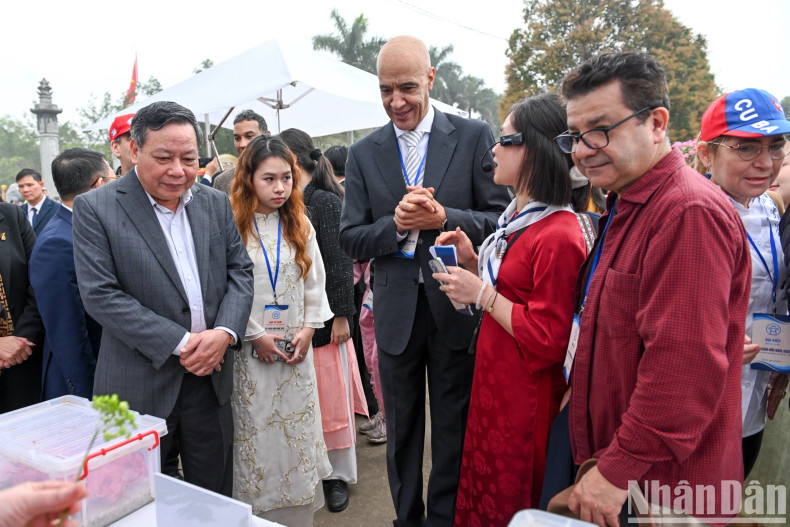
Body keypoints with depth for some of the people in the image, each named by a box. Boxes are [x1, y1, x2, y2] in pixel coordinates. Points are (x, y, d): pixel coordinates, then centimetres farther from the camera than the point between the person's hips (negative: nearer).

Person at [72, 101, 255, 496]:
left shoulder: (216, 203, 6)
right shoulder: (94, 208, -7)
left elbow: (240, 271, 5)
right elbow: (100, 295, -14)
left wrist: (225, 332, -13)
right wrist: (180, 343, -18)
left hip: (210, 376, 4)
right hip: (139, 383, -3)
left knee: (216, 497, 18)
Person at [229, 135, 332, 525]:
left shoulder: (300, 226, 7)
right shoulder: (232, 225, -7)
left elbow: (315, 283, 9)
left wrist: (308, 328, -2)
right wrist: (255, 335, -10)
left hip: (295, 347, 4)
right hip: (250, 348, -4)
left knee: (297, 429, 11)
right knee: (256, 432, 5)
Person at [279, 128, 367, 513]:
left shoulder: (326, 201, -8)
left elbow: (339, 263, -11)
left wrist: (341, 315, -13)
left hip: (322, 318, -5)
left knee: (331, 398, 7)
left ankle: (339, 475, 24)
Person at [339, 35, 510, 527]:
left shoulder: (475, 136, -4)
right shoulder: (364, 153, 4)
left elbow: (502, 219, -6)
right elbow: (350, 239, 1)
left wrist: (441, 218, -22)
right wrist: (395, 224, -19)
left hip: (456, 307, -2)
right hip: (396, 313, 3)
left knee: (455, 431, 12)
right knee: (401, 433, 18)